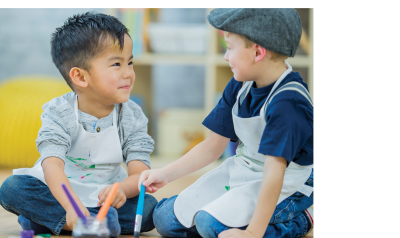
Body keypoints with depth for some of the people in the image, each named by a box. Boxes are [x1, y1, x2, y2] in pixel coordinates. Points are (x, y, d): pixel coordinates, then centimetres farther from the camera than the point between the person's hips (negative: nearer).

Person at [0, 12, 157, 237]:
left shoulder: (132, 117, -6)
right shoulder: (59, 113, -15)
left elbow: (140, 173, -14)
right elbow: (52, 164, -31)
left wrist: (122, 189, -41)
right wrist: (73, 207, -49)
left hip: (104, 198, 2)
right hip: (59, 193, -2)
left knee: (149, 208, -25)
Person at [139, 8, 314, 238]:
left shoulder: (287, 103, -28)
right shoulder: (239, 88, -1)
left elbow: (274, 173, -33)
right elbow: (213, 146, 7)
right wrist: (165, 174, -1)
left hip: (286, 185, -8)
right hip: (241, 171, 8)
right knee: (165, 219, 1)